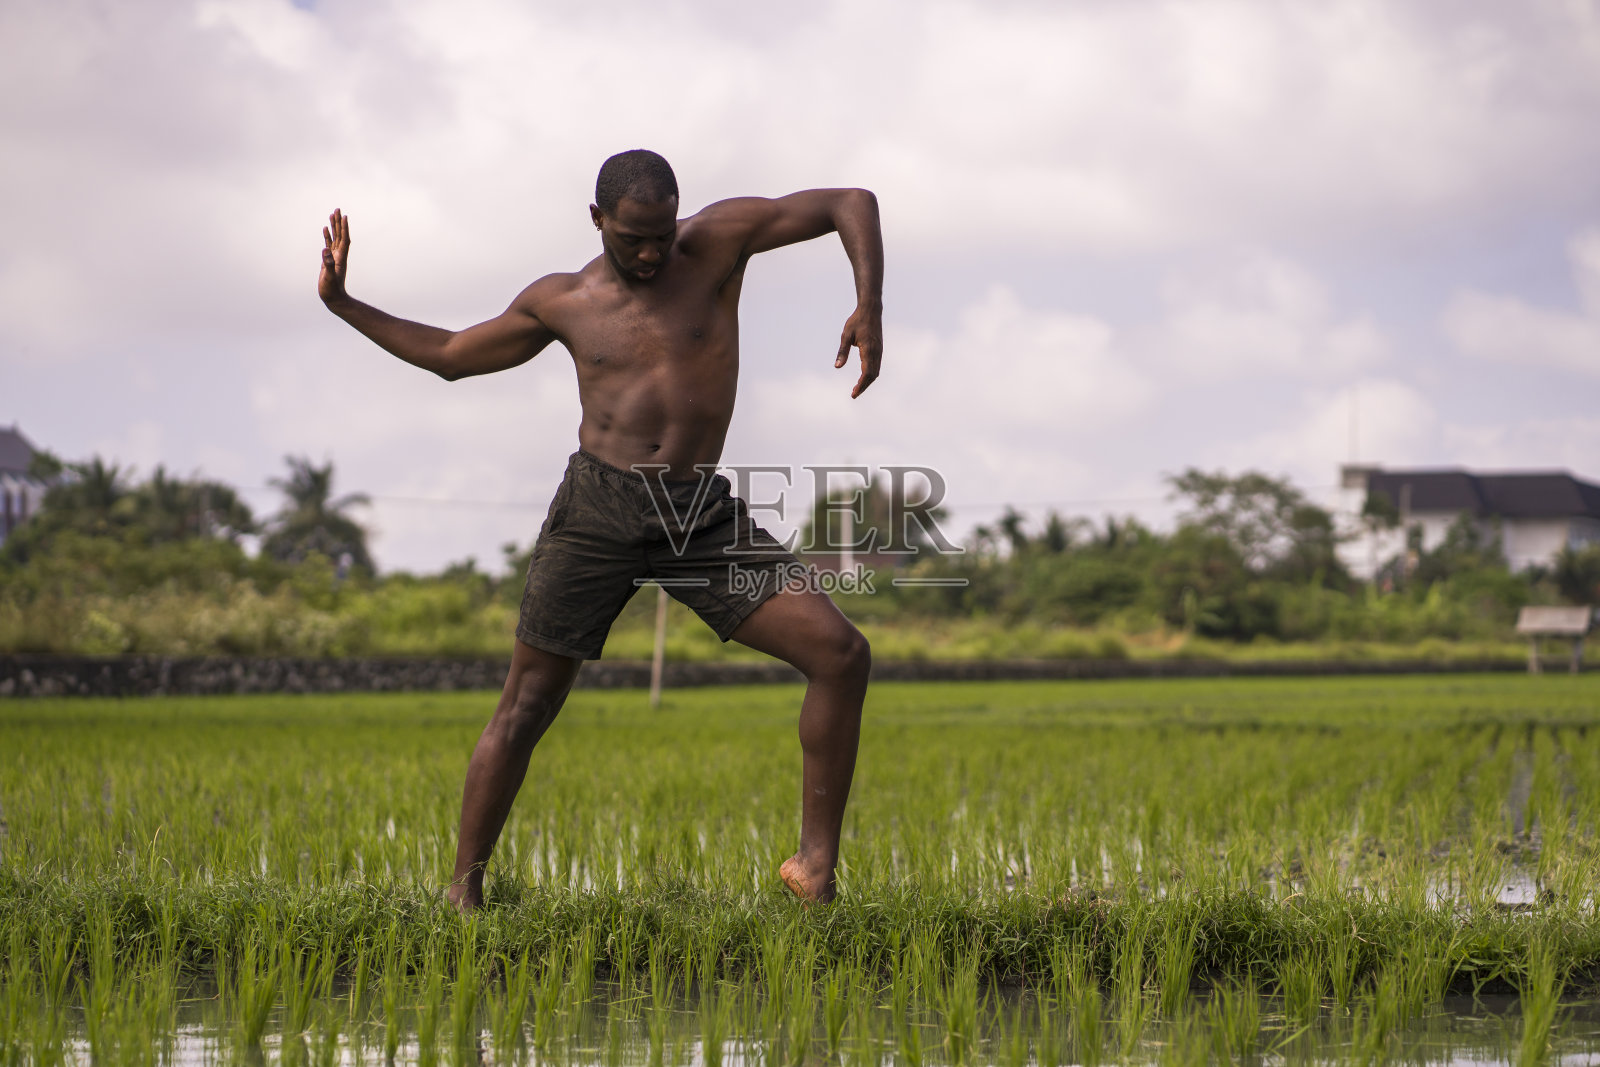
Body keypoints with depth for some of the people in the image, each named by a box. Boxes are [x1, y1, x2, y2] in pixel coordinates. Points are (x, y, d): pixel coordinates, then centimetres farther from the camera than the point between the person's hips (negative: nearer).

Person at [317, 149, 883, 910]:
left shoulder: (716, 240, 2)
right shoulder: (562, 302, 8)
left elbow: (854, 204, 2)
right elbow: (450, 356, 23)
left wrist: (869, 305, -15)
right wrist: (343, 306, 16)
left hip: (702, 518, 0)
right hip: (598, 508, 0)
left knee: (841, 654, -15)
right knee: (525, 710, 1)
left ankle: (816, 865, -7)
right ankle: (463, 893, 14)